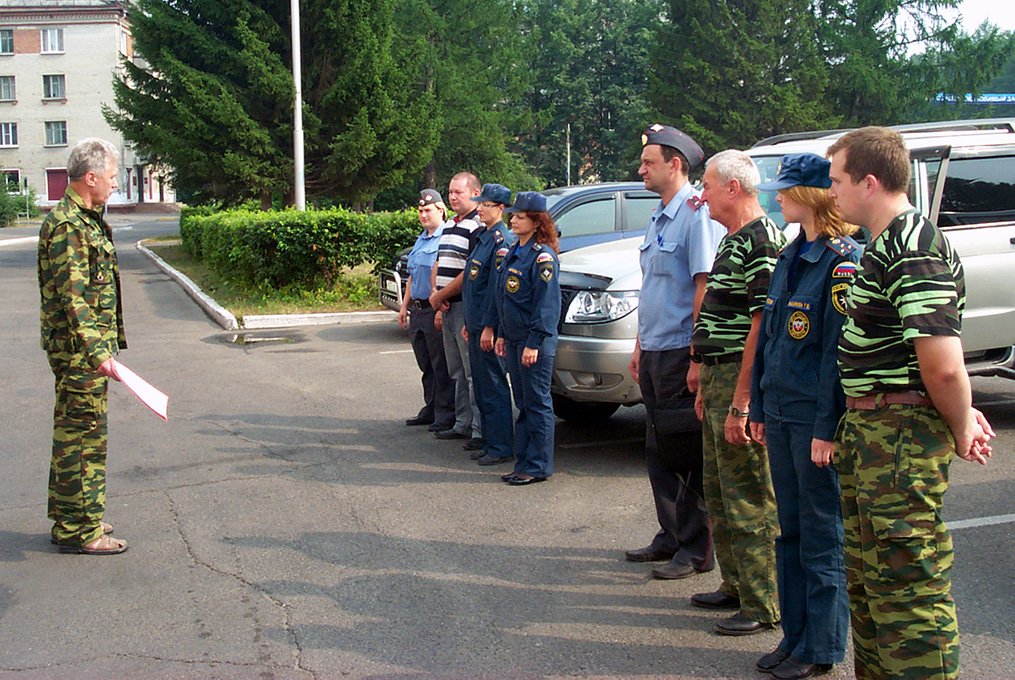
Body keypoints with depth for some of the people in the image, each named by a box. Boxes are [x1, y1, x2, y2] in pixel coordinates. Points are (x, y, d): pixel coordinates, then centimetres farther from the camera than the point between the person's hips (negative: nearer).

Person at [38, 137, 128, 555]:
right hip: (80, 349, -10)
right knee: (82, 435, -4)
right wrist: (96, 351, -29)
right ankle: (79, 530, 3)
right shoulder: (67, 226, -17)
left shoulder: (84, 220, 16)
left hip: (84, 349, 10)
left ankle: (71, 520, 27)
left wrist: (103, 345, 24)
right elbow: (72, 297, -24)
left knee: (75, 434, 17)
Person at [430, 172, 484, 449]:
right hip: (447, 309, 9)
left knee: (474, 373, -6)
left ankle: (480, 431, -4)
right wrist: (435, 296, 3)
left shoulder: (477, 228, -12)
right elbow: (438, 266, 20)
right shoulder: (448, 227, 17)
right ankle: (463, 424, 23)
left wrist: (440, 296, -11)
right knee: (458, 372, 15)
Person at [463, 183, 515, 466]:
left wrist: (489, 326, -21)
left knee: (494, 388, -4)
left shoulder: (502, 240, -14)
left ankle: (501, 448, 2)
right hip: (477, 325, 10)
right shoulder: (483, 238, 16)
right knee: (481, 388, 14)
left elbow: (499, 287, -19)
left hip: (490, 327, -10)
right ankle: (490, 442, 21)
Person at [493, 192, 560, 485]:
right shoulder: (513, 252, 15)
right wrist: (502, 334, 17)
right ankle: (523, 463, 20)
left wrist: (534, 343, -20)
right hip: (514, 339, 9)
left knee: (537, 404, -2)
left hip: (535, 341, -9)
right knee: (523, 404, 13)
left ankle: (538, 467, 4)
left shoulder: (542, 256, -12)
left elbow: (546, 304, -17)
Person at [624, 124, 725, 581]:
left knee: (688, 453, -1)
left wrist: (698, 357, -23)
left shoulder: (697, 213, -14)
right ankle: (671, 536, 26)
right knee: (659, 451, 15)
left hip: (681, 352, -9)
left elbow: (705, 286, -20)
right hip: (654, 353, 9)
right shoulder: (659, 217, 16)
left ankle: (696, 550, 8)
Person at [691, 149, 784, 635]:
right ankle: (736, 585, 30)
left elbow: (762, 325, -23)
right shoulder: (734, 240, 16)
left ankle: (762, 605, 5)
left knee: (749, 496, -4)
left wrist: (740, 404, -24)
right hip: (720, 377, 11)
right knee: (720, 490, 18)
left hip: (742, 383, -11)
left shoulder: (760, 240, -16)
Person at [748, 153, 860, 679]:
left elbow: (841, 351, -17)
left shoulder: (844, 261, -13)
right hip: (779, 412, 8)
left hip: (815, 417, -8)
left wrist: (827, 428, -19)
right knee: (789, 531, 15)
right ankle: (794, 636, 26)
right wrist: (758, 408, 15)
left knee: (821, 535, 3)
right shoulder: (789, 257, 13)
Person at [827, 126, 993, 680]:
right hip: (870, 428, 11)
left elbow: (943, 364, -26)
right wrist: (962, 416, 13)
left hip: (902, 433, -11)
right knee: (867, 576, 21)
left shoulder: (913, 250, -20)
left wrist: (961, 429, -11)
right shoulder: (885, 246, 15)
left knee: (908, 582, -4)